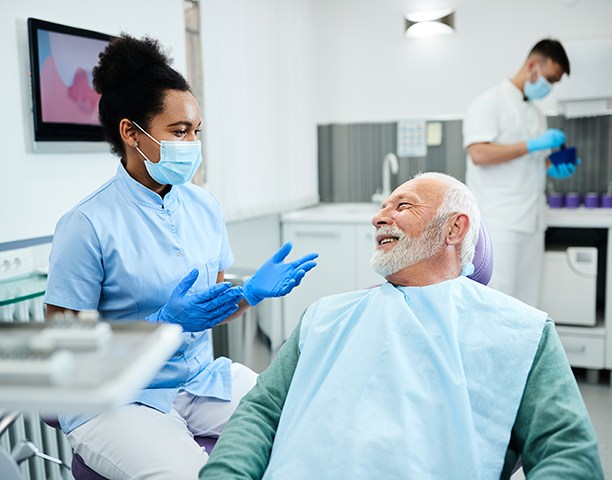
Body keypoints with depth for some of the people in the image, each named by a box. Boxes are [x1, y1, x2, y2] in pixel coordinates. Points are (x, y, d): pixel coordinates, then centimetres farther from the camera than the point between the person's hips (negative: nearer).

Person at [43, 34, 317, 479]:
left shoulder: (205, 206, 3)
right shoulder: (89, 225, -15)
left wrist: (251, 293, -9)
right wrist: (162, 324, -24)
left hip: (203, 377, 6)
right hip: (116, 399, -5)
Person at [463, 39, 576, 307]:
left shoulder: (537, 114, 19)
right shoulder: (490, 102, -4)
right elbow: (479, 154, -17)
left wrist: (554, 169, 3)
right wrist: (533, 145, -17)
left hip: (532, 222, 8)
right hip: (499, 222, -8)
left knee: (526, 306, 10)